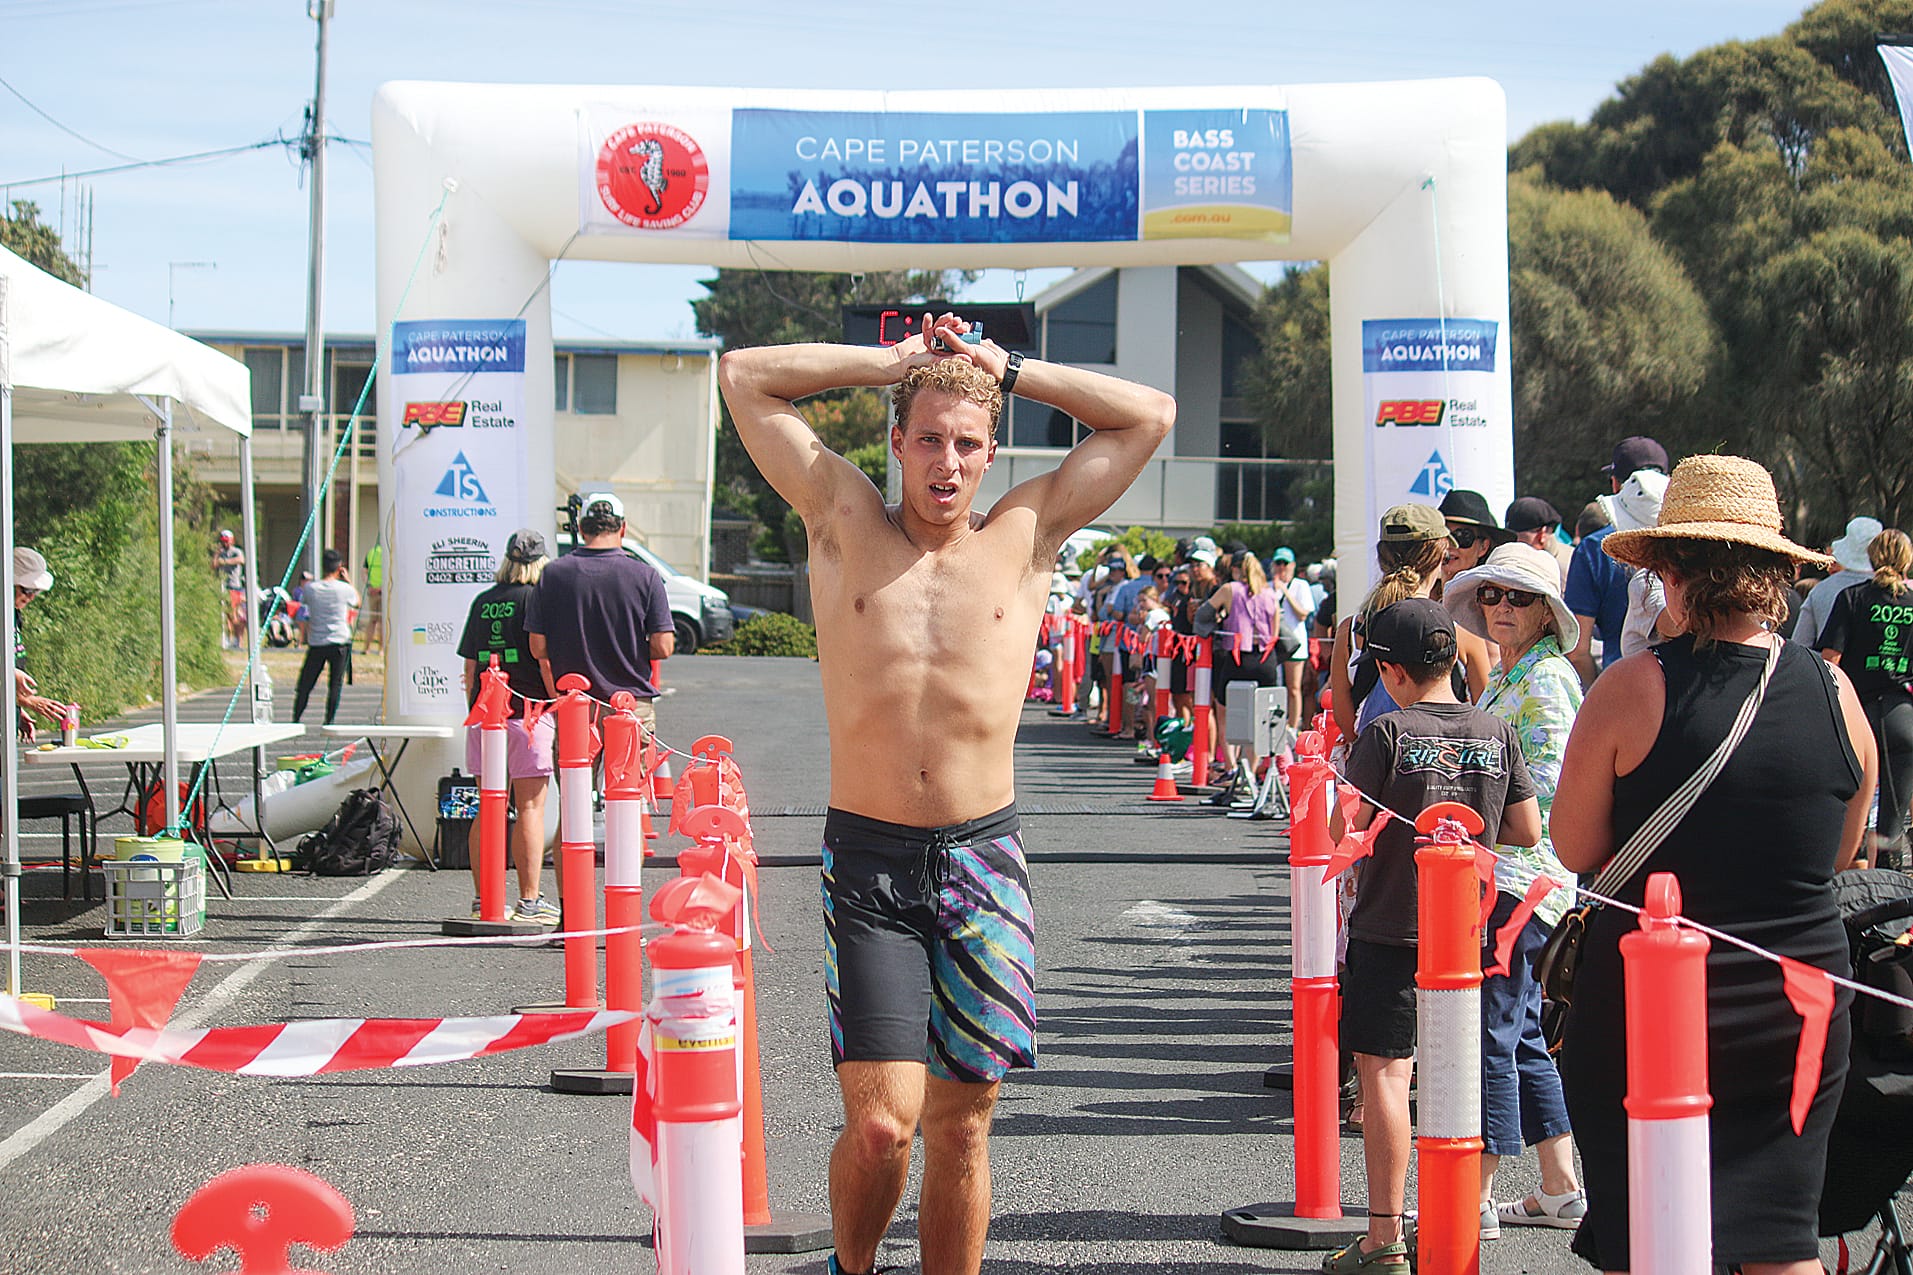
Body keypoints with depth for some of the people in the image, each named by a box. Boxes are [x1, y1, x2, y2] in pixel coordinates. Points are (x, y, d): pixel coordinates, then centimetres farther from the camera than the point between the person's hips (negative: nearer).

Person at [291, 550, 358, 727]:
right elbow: (357, 603, 13)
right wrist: (348, 580, 17)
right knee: (336, 684, 4)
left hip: (316, 643, 2)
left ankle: (296, 719, 12)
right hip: (339, 642, -2)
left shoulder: (310, 588, -3)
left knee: (305, 684, 10)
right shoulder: (344, 589, -8)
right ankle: (329, 721, 0)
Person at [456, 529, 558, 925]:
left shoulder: (483, 602, 12)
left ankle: (482, 897, 12)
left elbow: (470, 668, 15)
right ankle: (529, 901, -3)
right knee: (531, 808, -3)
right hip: (529, 714, -5)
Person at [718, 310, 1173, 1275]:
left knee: (962, 1124, 6)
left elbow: (1150, 416, 10)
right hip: (868, 860, -1)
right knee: (882, 1124, -11)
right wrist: (897, 361, 6)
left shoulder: (1023, 536, 7)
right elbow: (743, 376, 5)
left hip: (983, 860, 2)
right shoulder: (845, 524, 5)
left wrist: (1007, 370, 8)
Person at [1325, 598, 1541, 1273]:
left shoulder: (1387, 734, -11)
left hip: (1390, 931, -5)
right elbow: (1527, 830, 4)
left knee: (1384, 1072, -1)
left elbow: (1346, 832, -13)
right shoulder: (1497, 733, 2)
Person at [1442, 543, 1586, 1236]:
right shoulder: (1505, 677, 16)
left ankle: (1477, 1201, -3)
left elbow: (1547, 790, -18)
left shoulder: (1546, 680, -13)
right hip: (1500, 874, 10)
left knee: (1491, 1034, -7)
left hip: (1524, 879, -10)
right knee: (1522, 1035, 13)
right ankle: (1561, 1191, 19)